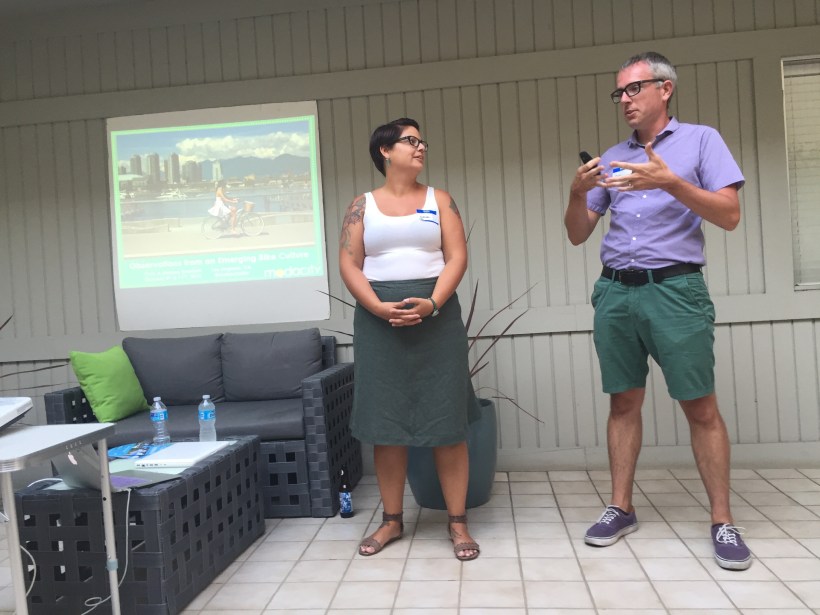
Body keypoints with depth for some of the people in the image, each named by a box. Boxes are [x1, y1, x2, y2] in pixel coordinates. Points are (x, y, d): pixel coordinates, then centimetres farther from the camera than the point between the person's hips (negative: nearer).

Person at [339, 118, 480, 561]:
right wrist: (379, 307, -15)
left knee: (446, 420, 0)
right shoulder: (362, 205, 9)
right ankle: (392, 519, 19)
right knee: (384, 420, 4)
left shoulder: (439, 199, 10)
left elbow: (457, 257, 0)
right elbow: (349, 265, 1)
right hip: (378, 320, 1)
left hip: (437, 316, 0)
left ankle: (458, 521, 11)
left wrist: (432, 303, -16)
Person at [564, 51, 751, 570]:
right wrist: (578, 193, -7)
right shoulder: (611, 158, 15)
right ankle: (621, 508, 17)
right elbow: (578, 235, 13)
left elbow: (730, 216, -6)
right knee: (624, 403, 8)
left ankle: (723, 521, 11)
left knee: (701, 407, 0)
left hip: (675, 289, -3)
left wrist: (670, 183, -19)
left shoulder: (701, 140, 5)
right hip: (615, 293, 4)